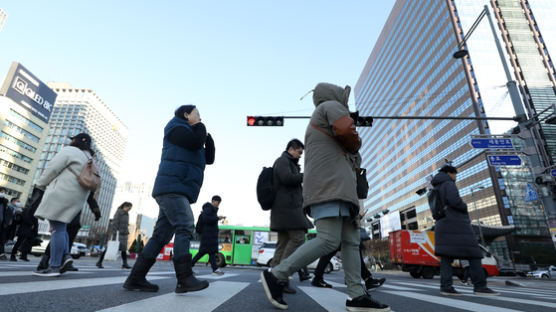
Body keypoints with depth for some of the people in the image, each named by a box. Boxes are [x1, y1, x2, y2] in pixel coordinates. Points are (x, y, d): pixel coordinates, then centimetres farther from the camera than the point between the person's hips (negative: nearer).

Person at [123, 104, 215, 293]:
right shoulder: (175, 126, 4)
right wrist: (200, 127, 7)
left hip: (176, 193, 9)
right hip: (171, 187, -9)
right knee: (185, 228, -18)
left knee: (161, 236, 5)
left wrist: (207, 136, 15)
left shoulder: (191, 137, 29)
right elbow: (195, 143, -13)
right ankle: (184, 279, -21)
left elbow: (209, 158, 23)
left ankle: (135, 279, 9)